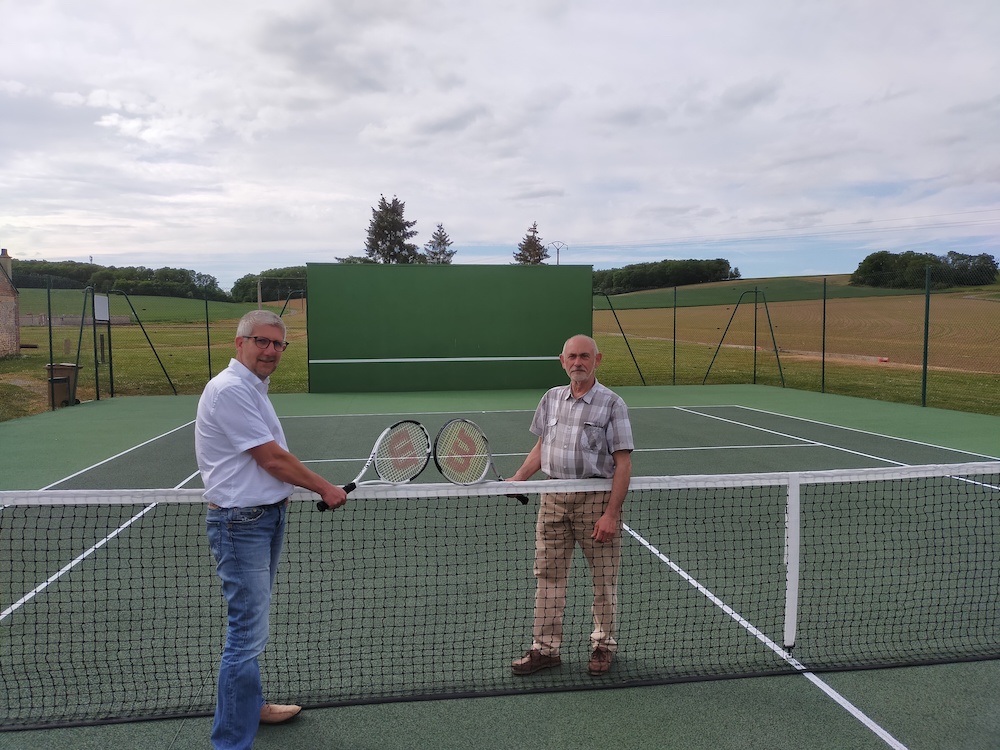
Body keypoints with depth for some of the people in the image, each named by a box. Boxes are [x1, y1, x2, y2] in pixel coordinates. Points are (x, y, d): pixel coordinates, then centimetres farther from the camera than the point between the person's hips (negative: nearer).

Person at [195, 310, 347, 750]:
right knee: (247, 636, -6)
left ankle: (250, 706, 39)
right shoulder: (230, 389, -19)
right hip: (240, 524, -10)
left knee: (252, 626, 22)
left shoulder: (253, 388, 13)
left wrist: (280, 493, 10)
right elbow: (273, 458, -20)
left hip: (267, 515, 10)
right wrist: (325, 489, -10)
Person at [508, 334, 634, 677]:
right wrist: (516, 480, 7)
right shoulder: (551, 398, 8)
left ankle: (604, 645, 28)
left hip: (596, 499, -4)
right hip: (554, 497, 4)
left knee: (604, 578, 8)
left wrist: (611, 514, -16)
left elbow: (623, 463, -10)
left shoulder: (611, 404, -7)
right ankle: (545, 648, 21)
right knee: (548, 574, 8)